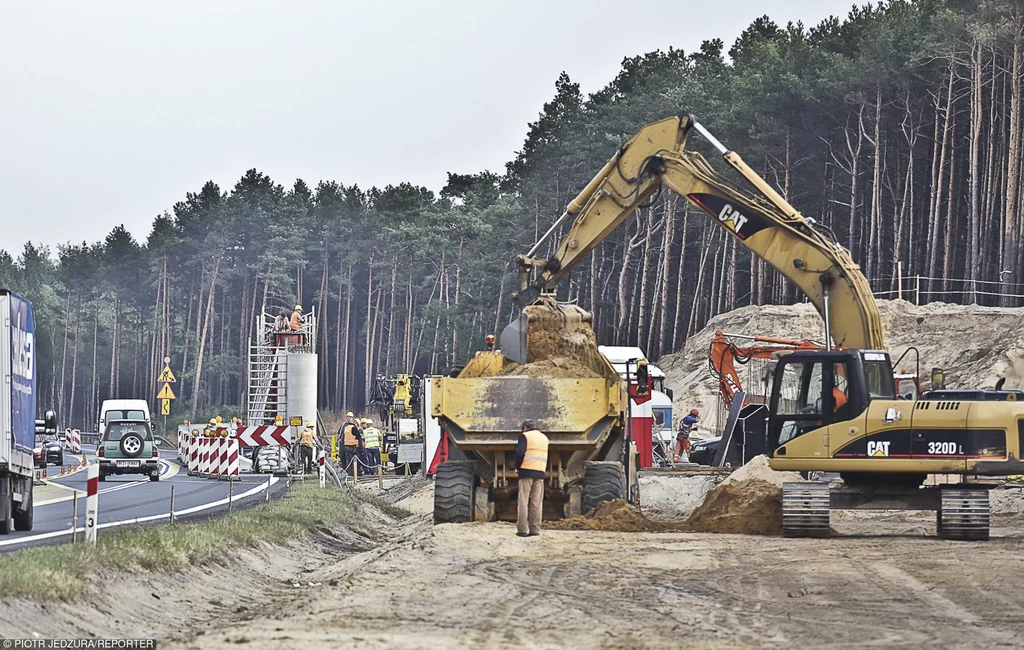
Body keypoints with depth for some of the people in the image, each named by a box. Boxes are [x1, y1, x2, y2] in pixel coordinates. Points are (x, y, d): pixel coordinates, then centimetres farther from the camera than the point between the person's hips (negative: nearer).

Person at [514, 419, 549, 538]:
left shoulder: (525, 436, -2)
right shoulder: (544, 437, 17)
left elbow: (519, 453, -13)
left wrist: (517, 467, -1)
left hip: (527, 471, -5)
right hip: (540, 473, 5)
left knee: (523, 501, -3)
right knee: (537, 502, 4)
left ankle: (522, 529, -8)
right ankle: (535, 529, 1)